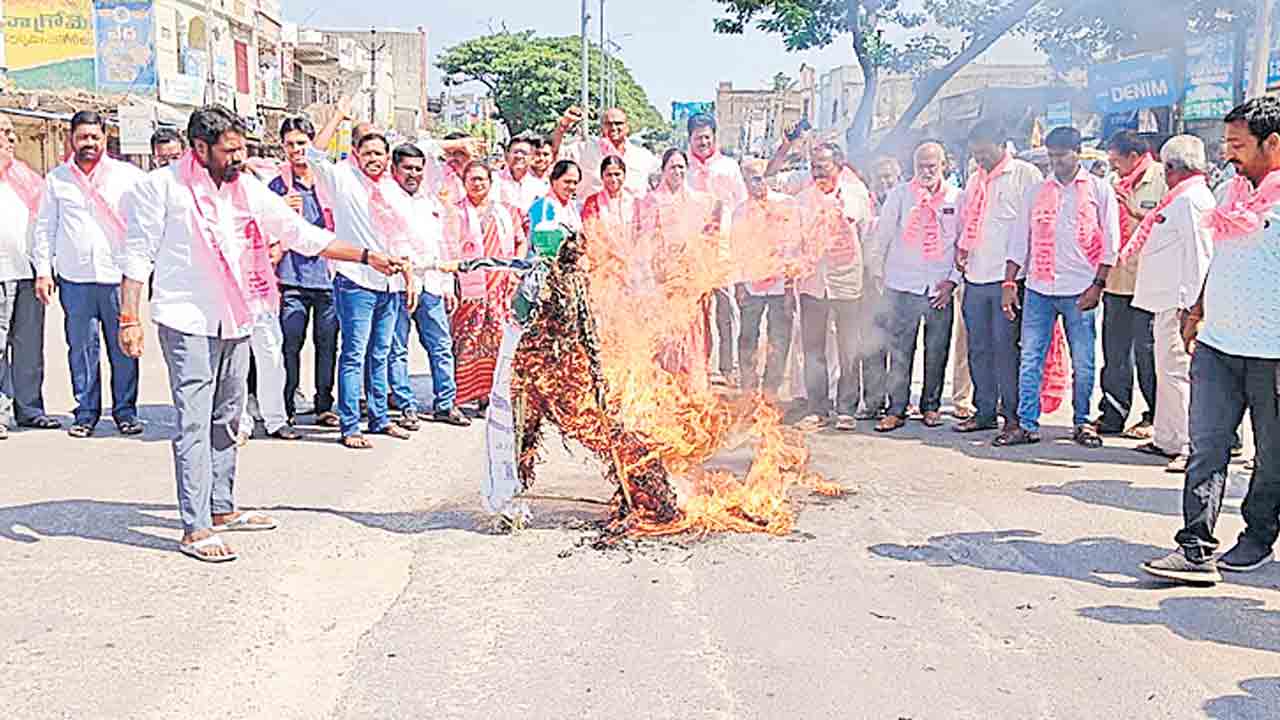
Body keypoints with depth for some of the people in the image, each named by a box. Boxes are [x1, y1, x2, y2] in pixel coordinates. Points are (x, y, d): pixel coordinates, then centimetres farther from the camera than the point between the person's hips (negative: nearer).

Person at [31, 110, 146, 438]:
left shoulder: (127, 175, 6)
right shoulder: (57, 179, 10)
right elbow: (44, 227, 13)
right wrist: (43, 270, 6)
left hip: (118, 276, -1)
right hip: (74, 278, 1)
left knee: (123, 347, 1)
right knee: (81, 347, 5)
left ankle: (125, 410, 12)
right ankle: (86, 412, 15)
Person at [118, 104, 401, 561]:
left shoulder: (249, 190, 8)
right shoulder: (162, 187, -6)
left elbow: (303, 235, 10)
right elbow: (137, 255, -3)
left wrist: (368, 257, 5)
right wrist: (129, 319, -9)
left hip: (235, 322, 6)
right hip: (187, 322, -6)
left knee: (226, 420, 14)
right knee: (194, 423, -7)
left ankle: (222, 510, 27)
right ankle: (194, 529, -2)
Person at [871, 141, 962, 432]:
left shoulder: (957, 198, 6)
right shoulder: (899, 195, 4)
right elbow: (882, 236, 8)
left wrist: (953, 280, -1)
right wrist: (879, 274, 5)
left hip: (940, 289, 1)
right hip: (903, 286, -1)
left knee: (937, 352, 7)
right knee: (899, 352, -1)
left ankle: (931, 406, 21)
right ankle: (896, 410, 6)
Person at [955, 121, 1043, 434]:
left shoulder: (1025, 174, -2)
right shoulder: (975, 180, 19)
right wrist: (960, 249, 9)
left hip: (1007, 278, -7)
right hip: (975, 278, 7)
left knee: (1006, 347, -6)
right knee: (978, 348, 9)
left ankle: (1013, 414, 3)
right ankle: (985, 411, 18)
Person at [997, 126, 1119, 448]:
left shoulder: (1099, 190, 4)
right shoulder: (1036, 192, 12)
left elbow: (1110, 242, 1)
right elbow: (1019, 240, 11)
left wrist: (1097, 285, -8)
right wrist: (1009, 283, 2)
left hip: (1080, 290, -2)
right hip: (1038, 289, 3)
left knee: (1083, 363, 3)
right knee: (1030, 359, 1)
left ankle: (1082, 422, 16)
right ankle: (1027, 424, 7)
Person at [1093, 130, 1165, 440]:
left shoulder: (1161, 180, -6)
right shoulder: (1116, 183, 15)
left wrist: (1137, 213, -18)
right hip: (1116, 279, 7)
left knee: (1146, 351, 0)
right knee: (1114, 351, 11)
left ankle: (1155, 417, 11)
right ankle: (1112, 414, 19)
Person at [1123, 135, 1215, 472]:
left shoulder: (1192, 198, -13)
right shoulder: (1181, 198, 18)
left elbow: (1199, 254, -19)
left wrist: (1189, 304, -22)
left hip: (1179, 301, -11)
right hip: (1168, 299, 11)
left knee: (1176, 370, -10)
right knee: (1167, 369, 16)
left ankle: (1190, 448, -6)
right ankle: (1166, 439, 25)